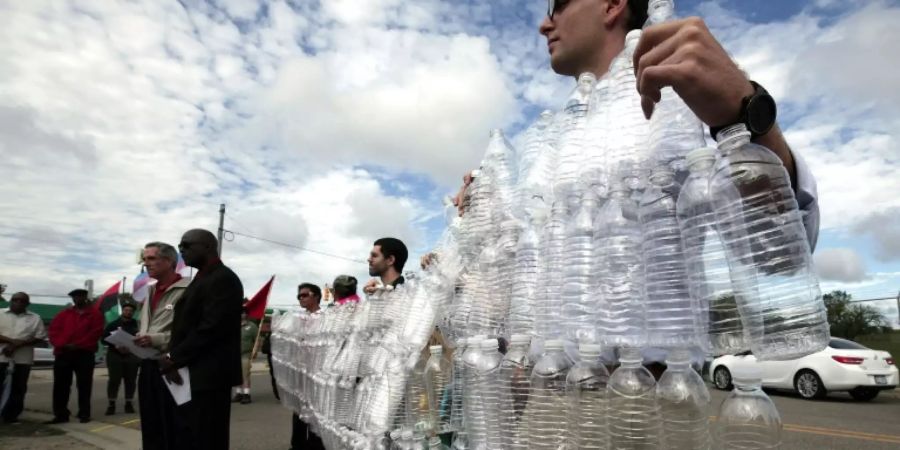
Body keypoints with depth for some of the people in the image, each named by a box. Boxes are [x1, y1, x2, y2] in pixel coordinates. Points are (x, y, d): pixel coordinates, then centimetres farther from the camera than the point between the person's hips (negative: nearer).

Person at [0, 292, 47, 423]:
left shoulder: (35, 318, 7)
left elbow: (40, 337, 0)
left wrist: (19, 344, -12)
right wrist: (12, 340, -17)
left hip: (23, 358, 1)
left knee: (18, 388, 4)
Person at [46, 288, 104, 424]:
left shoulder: (95, 314, 5)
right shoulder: (64, 314, 15)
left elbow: (96, 332, -5)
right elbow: (53, 330, 6)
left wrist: (78, 345, -13)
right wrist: (62, 344, -12)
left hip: (84, 353, -3)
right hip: (63, 353, 3)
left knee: (84, 385, 0)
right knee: (60, 385, 3)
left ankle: (84, 414, 6)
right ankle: (61, 414, 11)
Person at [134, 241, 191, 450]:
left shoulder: (186, 290, -14)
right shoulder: (150, 292, 15)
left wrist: (156, 339, -22)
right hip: (148, 366, 8)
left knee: (172, 428, 0)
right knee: (150, 426, 16)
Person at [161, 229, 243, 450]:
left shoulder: (223, 279, -13)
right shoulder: (201, 279, 19)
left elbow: (211, 328, -21)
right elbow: (186, 325, 14)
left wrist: (173, 358, -14)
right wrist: (173, 359, -1)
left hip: (207, 375, -10)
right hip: (190, 374, 10)